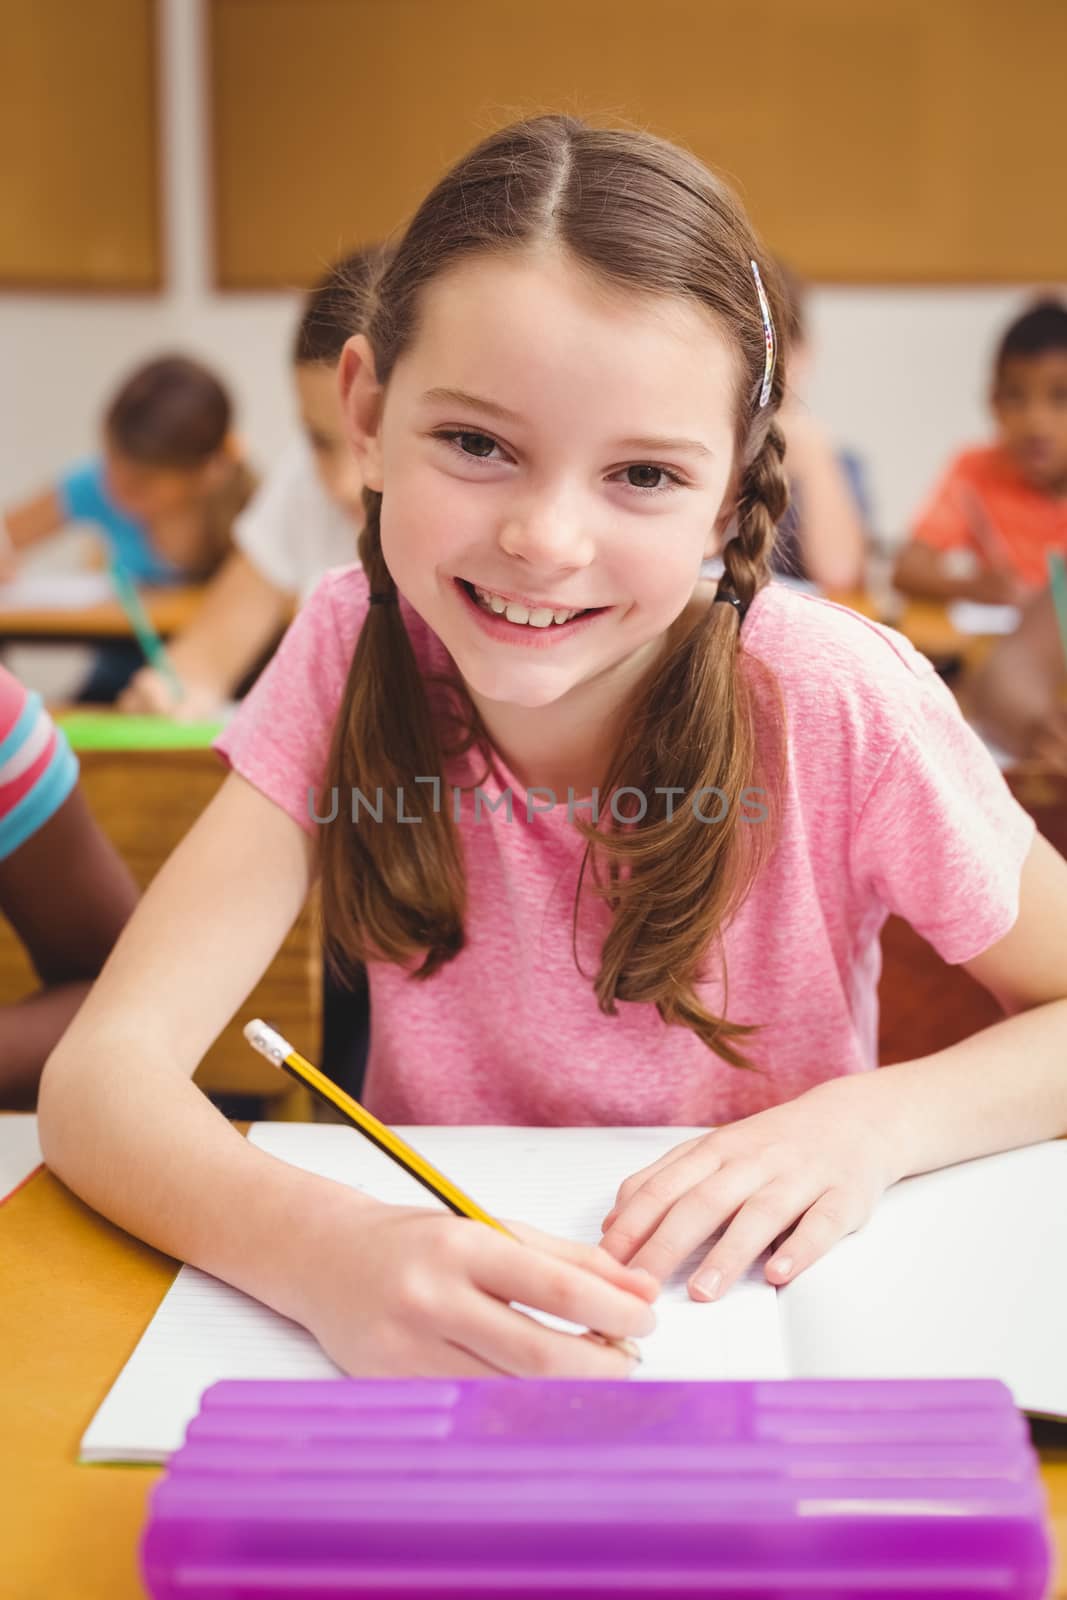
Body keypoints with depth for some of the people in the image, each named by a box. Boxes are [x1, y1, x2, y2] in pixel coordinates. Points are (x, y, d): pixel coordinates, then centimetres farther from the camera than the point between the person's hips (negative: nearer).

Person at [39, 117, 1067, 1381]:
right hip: (428, 1332, 1)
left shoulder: (835, 707, -19)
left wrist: (874, 1121, -25)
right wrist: (324, 1252, -40)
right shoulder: (350, 655, -14)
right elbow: (102, 1070, -20)